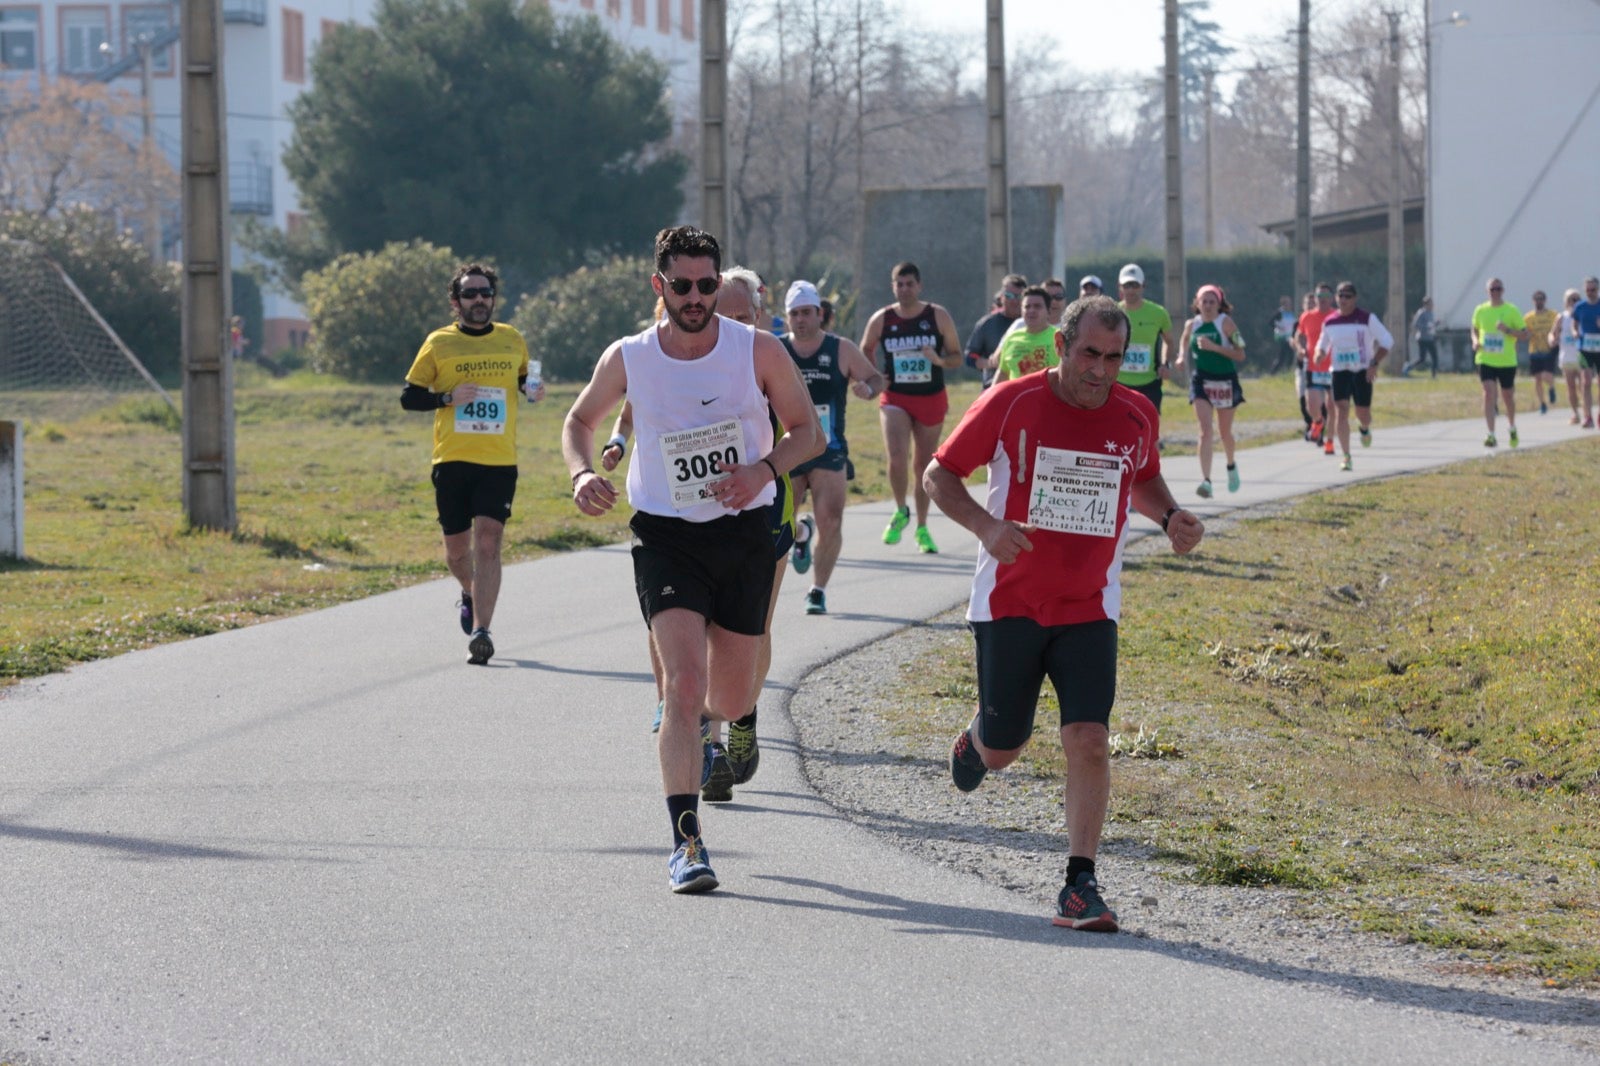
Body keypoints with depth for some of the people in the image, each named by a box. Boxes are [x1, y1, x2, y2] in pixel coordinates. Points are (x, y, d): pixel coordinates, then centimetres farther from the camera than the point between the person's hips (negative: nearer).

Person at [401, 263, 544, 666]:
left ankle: (480, 631, -17)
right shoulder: (439, 343, 3)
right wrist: (448, 397, -12)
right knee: (457, 549, 9)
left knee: (488, 542, -14)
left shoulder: (512, 340, 9)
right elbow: (409, 397, 4)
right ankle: (470, 594, 42)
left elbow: (524, 379, 25)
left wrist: (534, 390, 2)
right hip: (452, 460, 0)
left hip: (500, 461, 0)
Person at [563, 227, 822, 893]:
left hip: (744, 534, 2)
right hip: (666, 538, -1)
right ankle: (686, 843, -17)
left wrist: (765, 468, -19)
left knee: (729, 702, 11)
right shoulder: (627, 360, -5)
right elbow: (579, 421, 13)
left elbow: (808, 431, 1)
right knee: (684, 685, -19)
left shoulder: (758, 351, -7)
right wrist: (582, 474, -8)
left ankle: (690, 728, 50)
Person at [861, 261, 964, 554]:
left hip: (932, 399, 1)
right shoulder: (881, 319, -1)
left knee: (924, 464, 8)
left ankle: (922, 528, 22)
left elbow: (957, 357, 3)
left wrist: (939, 360, -19)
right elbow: (864, 352, 15)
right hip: (895, 399, -1)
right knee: (896, 458, -19)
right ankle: (901, 512, 7)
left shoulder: (938, 316, -2)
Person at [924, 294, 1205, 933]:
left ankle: (1080, 886, -10)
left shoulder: (1136, 417, 1)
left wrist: (1170, 516, 1)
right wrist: (986, 526, -19)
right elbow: (939, 475, -2)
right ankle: (976, 740, 46)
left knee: (1089, 739, -15)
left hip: (1088, 609, 2)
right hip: (1009, 603, -1)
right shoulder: (1011, 404, -10)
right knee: (1003, 750, 8)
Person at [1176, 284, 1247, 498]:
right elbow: (1185, 341, 23)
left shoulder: (1226, 323, -10)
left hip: (1225, 381, -2)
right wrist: (1182, 356, 2)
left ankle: (1231, 466, 45)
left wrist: (1214, 347, -25)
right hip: (1201, 381, 2)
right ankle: (1206, 481, -19)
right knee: (1205, 431, -13)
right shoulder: (1192, 324, 2)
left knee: (1225, 432, 14)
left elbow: (1240, 354, -14)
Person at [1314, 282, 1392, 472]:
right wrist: (1319, 354, -5)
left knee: (1363, 413, 5)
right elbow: (1323, 344, 20)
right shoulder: (1329, 322, 4)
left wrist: (1375, 364, -15)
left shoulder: (1367, 318, -6)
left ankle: (1365, 429, 45)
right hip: (1340, 372, 2)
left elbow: (1387, 341, -4)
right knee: (1341, 411, -14)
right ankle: (1345, 455, -12)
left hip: (1363, 372, -2)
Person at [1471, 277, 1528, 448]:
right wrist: (1475, 341, -1)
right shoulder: (1480, 310, 5)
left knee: (1508, 396, 12)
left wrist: (1508, 330, -20)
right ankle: (1491, 435, -15)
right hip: (1486, 360, 1)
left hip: (1507, 361, -1)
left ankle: (1512, 428, 37)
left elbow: (1524, 335, -3)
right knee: (1489, 394, -13)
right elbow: (1475, 330, 21)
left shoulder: (1512, 311, -4)